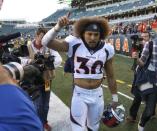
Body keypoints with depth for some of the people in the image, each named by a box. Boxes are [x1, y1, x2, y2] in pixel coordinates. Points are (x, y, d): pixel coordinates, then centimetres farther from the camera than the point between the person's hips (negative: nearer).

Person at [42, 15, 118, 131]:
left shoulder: (107, 49, -7)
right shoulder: (74, 44, -15)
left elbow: (110, 76, 4)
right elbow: (46, 42, -24)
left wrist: (115, 97, 10)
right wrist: (58, 27, -40)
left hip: (97, 94, 3)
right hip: (80, 94, -3)